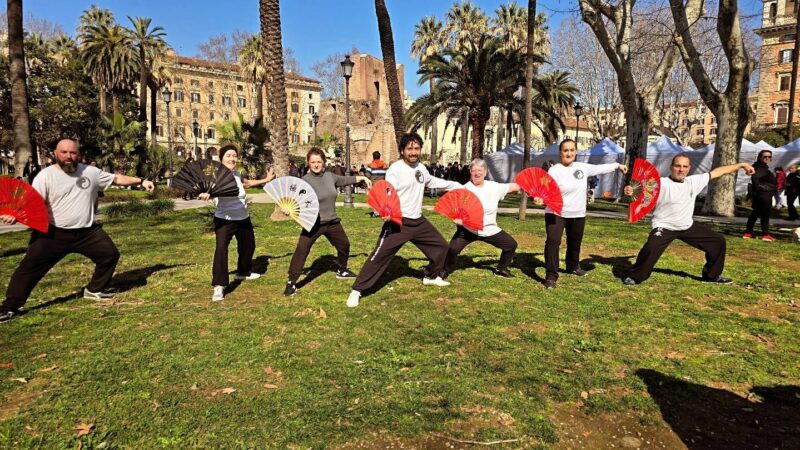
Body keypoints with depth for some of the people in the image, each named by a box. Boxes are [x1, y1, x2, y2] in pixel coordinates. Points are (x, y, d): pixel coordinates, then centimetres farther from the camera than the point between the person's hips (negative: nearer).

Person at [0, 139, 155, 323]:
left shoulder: (90, 172, 2)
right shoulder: (45, 176, -9)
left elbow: (116, 178, 10)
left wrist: (141, 181, 7)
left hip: (87, 232, 4)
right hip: (54, 233, -3)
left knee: (110, 254, 5)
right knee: (30, 266, -3)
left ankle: (94, 290, 26)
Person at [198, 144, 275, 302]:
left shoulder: (237, 175, 2)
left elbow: (246, 183, 25)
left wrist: (266, 179, 27)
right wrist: (205, 194, -61)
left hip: (243, 218, 7)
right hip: (224, 220, -7)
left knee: (248, 246, 22)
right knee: (221, 248, -24)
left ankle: (243, 272, 49)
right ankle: (219, 286, -20)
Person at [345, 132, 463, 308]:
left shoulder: (421, 168, 8)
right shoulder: (395, 170, -16)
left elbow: (434, 181, 27)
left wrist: (458, 186, 33)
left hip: (418, 221, 8)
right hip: (399, 222, -8)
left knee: (440, 245, 18)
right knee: (380, 254, -14)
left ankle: (431, 277, 41)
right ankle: (357, 290, -6)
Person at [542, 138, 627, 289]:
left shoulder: (582, 167, 0)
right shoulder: (554, 171, -16)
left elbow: (599, 168, 18)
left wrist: (617, 165, 28)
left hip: (577, 215, 6)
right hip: (556, 213, -6)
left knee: (575, 243, 22)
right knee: (553, 241, -21)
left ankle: (573, 266, 49)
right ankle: (551, 276, -15)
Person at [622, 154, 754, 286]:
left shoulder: (694, 181, -1)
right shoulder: (661, 184, -21)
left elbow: (717, 172, 10)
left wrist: (741, 165, 15)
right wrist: (630, 191, -58)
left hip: (688, 226, 7)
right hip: (664, 227, -7)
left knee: (718, 240, 12)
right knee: (651, 247, -33)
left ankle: (712, 275, 31)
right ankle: (635, 277, -12)